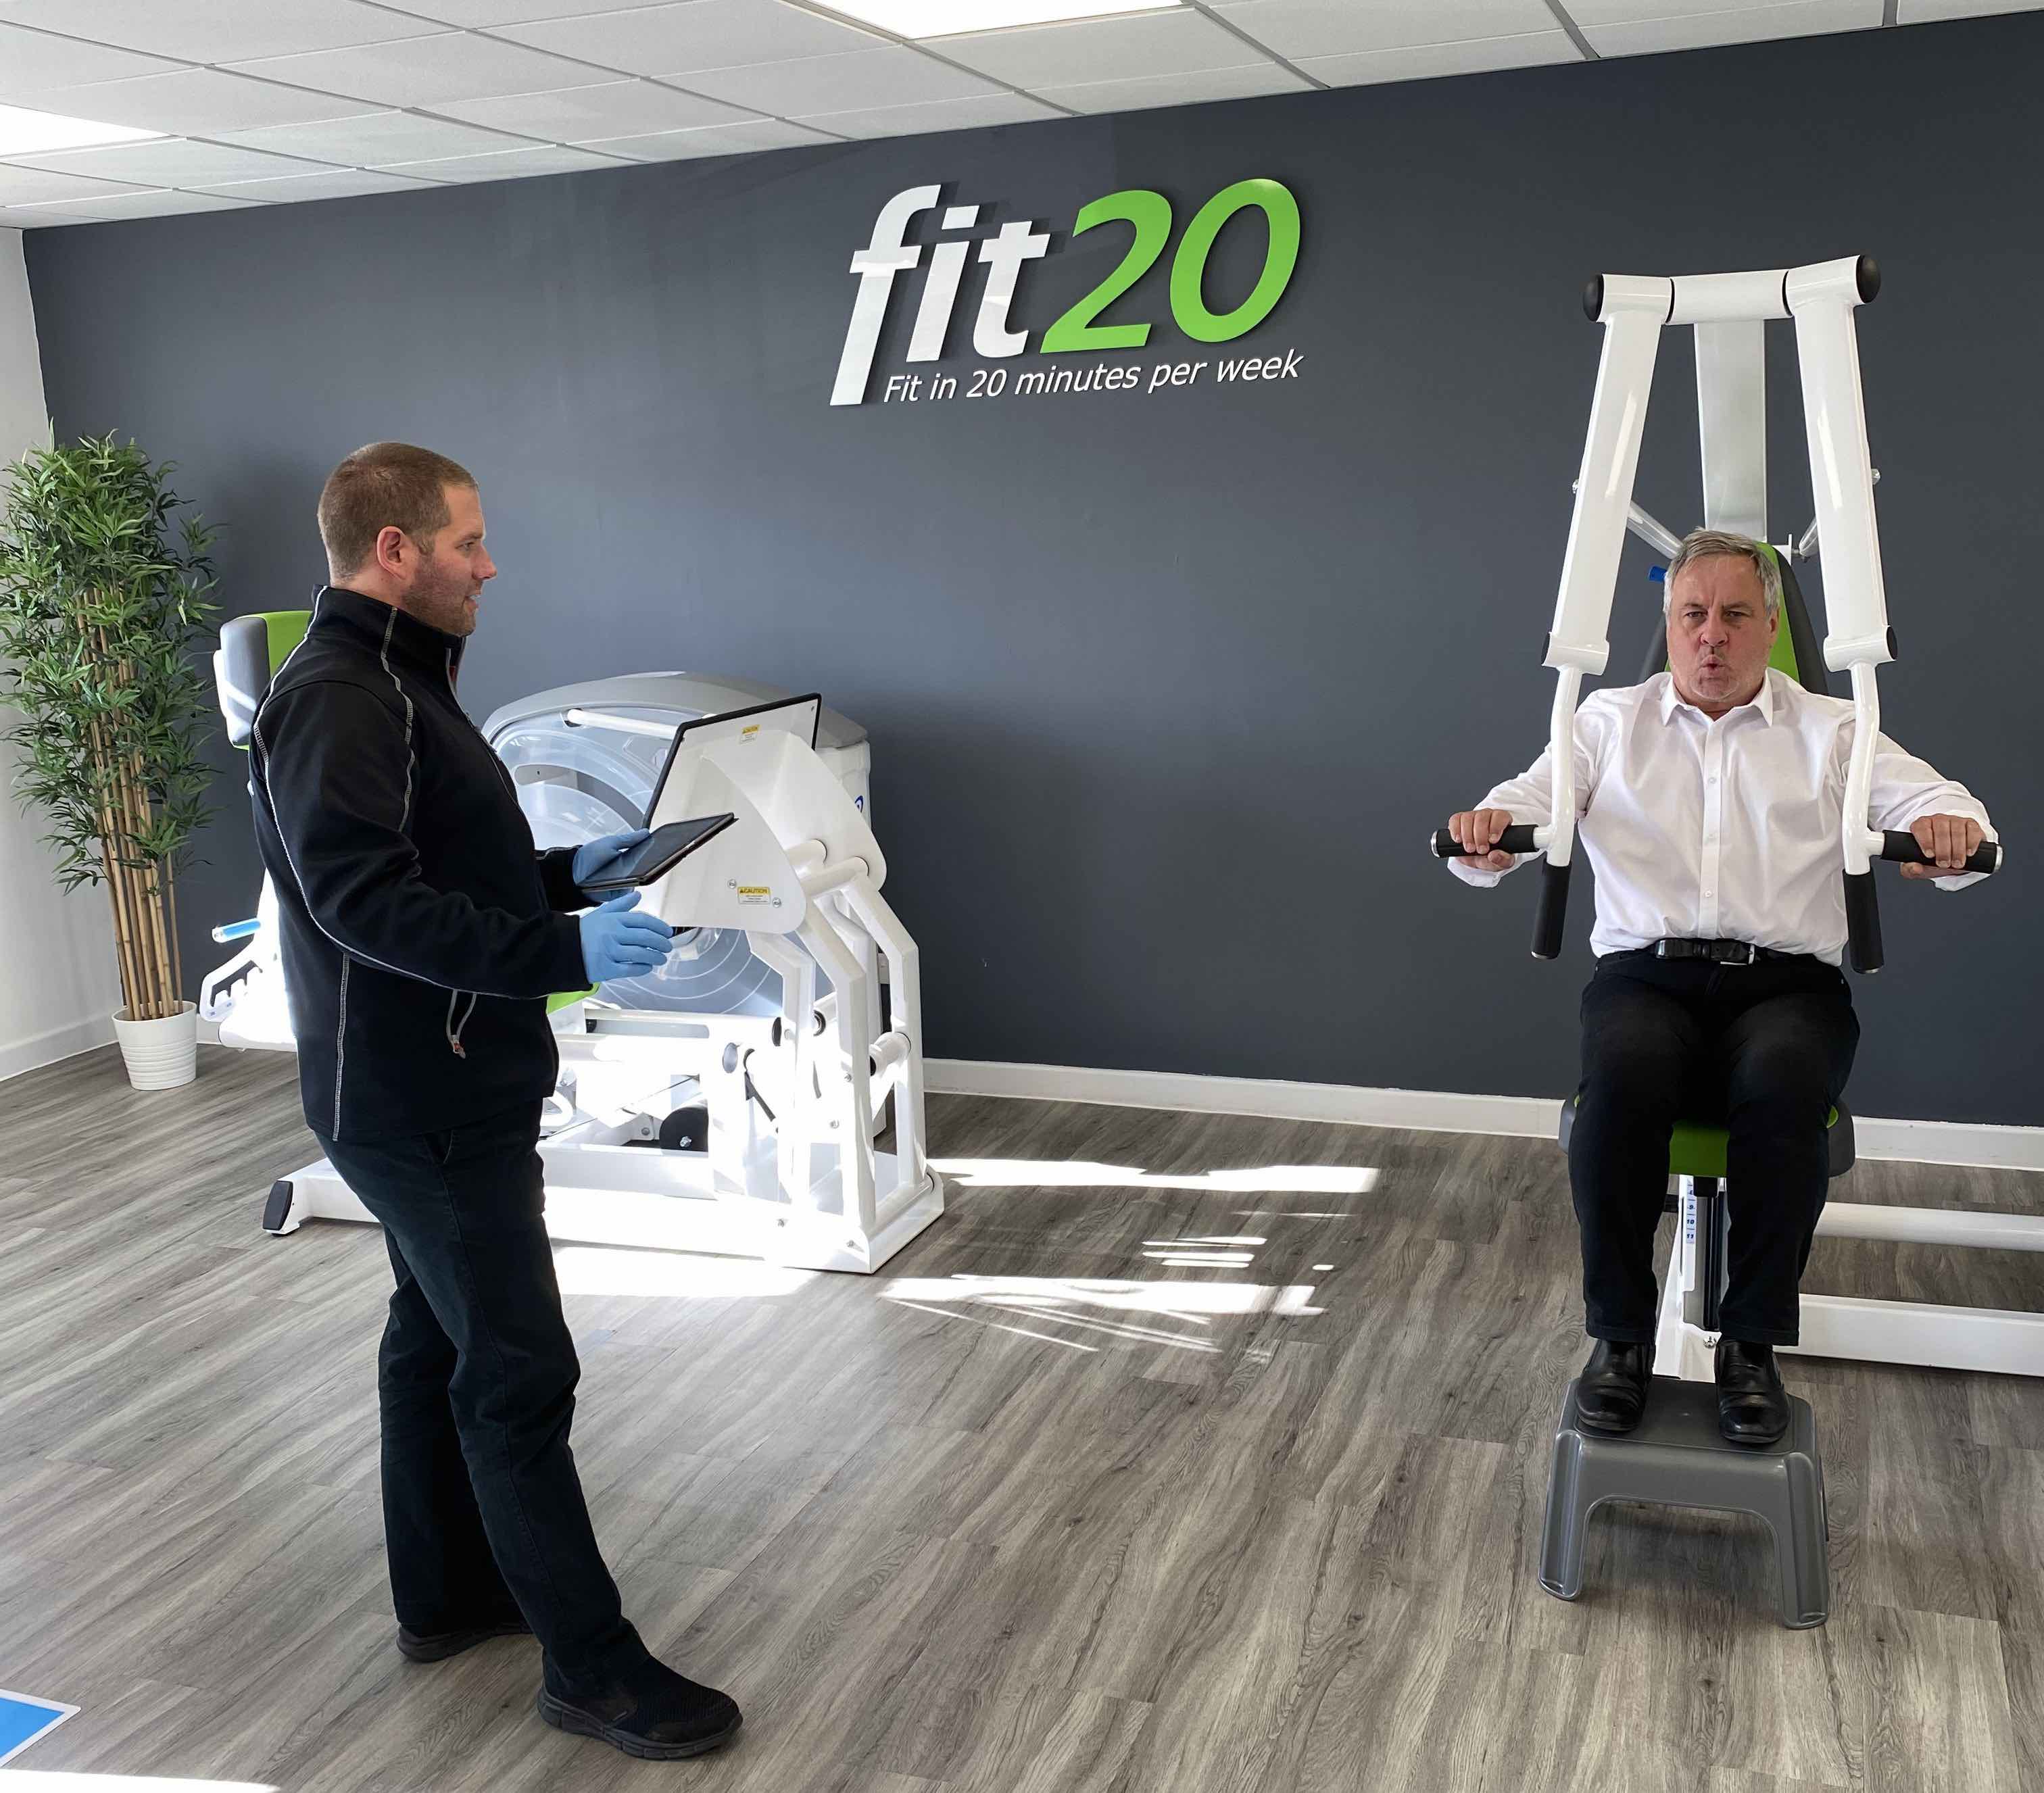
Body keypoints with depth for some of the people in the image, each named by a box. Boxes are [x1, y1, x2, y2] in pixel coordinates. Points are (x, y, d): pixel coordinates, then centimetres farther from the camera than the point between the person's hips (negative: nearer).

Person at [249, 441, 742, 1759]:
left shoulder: (396, 684, 15)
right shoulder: (338, 700, -19)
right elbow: (362, 897, -29)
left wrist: (572, 871, 10)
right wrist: (562, 948, -34)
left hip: (440, 1092, 11)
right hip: (423, 1104, -11)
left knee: (441, 1340, 20)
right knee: (520, 1371, -5)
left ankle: (447, 1596, 35)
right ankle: (595, 1669, 5)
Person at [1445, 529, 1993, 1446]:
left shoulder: (1830, 731, 17)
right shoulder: (1611, 721, 17)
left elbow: (1936, 803, 3)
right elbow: (1529, 801, 2)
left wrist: (1953, 831, -23)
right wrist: (1484, 834, -23)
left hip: (1786, 983, 0)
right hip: (1646, 972, 0)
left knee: (1783, 1083, -34)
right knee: (1622, 1072, -34)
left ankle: (1752, 1344, -17)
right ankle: (1619, 1334, -18)